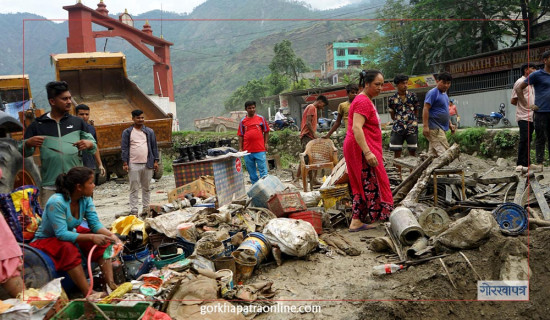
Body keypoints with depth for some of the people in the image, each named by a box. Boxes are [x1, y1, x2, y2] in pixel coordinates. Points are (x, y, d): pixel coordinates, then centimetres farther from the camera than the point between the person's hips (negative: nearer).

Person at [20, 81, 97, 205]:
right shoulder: (38, 125, 5)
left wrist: (89, 144, -14)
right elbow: (23, 152, 8)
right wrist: (28, 144, -15)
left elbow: (93, 147, 9)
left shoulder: (77, 122, 8)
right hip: (49, 187, -1)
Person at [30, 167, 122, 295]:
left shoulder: (85, 199, -9)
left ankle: (111, 284, -20)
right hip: (46, 240, -7)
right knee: (68, 249, -37)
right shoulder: (56, 202, -31)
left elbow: (95, 224, -11)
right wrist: (91, 237, -41)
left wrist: (110, 235, -30)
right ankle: (88, 294, -35)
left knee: (102, 242, -15)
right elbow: (61, 234, -34)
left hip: (71, 233, 7)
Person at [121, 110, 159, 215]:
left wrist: (155, 161, 4)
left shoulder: (149, 131, 11)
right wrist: (125, 163, -6)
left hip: (148, 164, 2)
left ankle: (146, 208, 17)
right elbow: (124, 148, 1)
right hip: (133, 165, -2)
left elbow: (154, 147, 11)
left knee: (146, 188, 9)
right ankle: (134, 210, 3)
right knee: (134, 189, 0)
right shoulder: (127, 132, 4)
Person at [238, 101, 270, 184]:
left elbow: (266, 131, 10)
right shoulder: (243, 121, 7)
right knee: (251, 171, 10)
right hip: (248, 150, 2)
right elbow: (240, 136, 9)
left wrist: (265, 143, 2)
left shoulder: (261, 118, 5)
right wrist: (240, 148, 4)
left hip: (260, 149, -2)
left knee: (263, 169, -3)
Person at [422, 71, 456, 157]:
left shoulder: (445, 94, 18)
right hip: (435, 128, -9)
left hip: (441, 128, 9)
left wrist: (450, 124, 20)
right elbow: (426, 109, -17)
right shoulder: (433, 93, -10)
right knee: (444, 153, -14)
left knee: (433, 154, 10)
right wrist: (425, 126, -23)